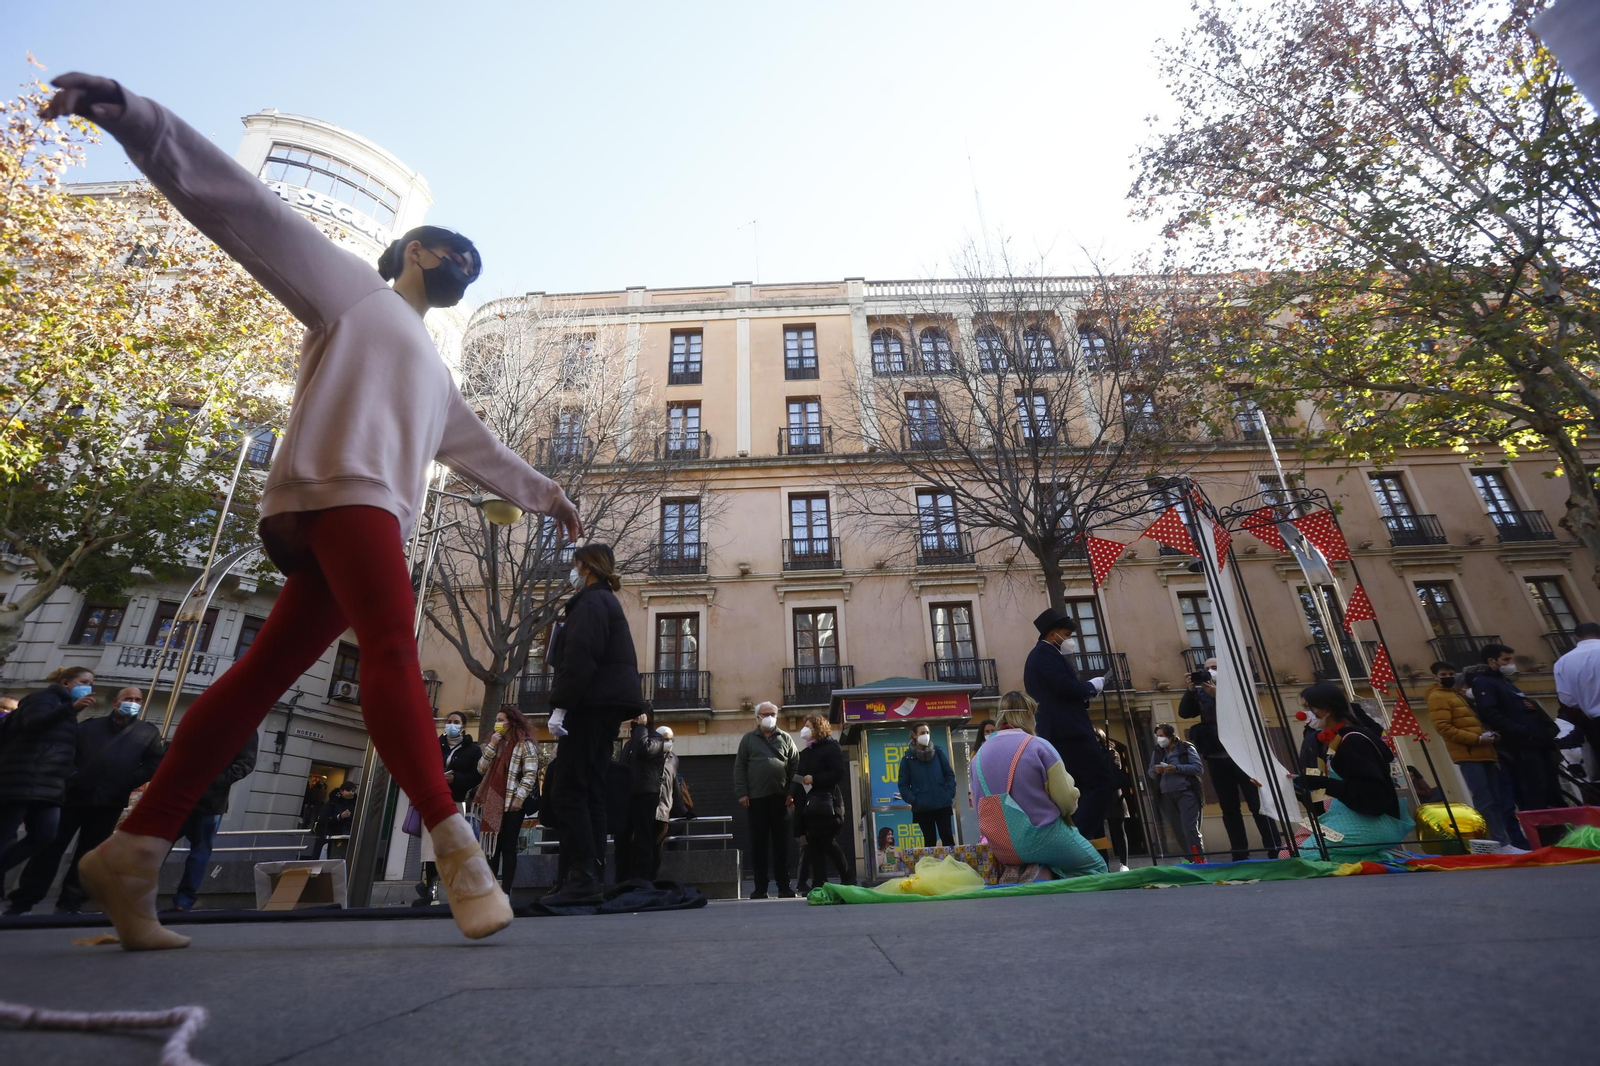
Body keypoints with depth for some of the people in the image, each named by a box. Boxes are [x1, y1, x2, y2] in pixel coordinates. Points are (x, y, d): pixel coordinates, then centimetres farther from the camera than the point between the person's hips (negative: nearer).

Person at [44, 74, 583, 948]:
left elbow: (478, 448, 41)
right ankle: (456, 848, -25)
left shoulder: (432, 371, 36)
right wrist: (132, 115, -8)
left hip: (376, 515, 8)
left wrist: (543, 493, 44)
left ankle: (133, 852, 5)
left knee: (263, 675, 2)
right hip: (341, 489, -8)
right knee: (393, 649, -21)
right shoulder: (353, 286, 17)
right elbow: (248, 209, 6)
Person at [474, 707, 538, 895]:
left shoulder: (525, 744, -5)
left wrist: (519, 798, -18)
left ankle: (505, 892, 3)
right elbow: (481, 769, 8)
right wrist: (491, 746, -2)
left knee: (508, 847, -2)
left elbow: (530, 774, -12)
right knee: (492, 847, 10)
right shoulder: (493, 743, 18)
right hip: (492, 803, 6)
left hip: (511, 803, -6)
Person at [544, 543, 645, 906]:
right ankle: (589, 879, 8)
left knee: (568, 791, -10)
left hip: (592, 704, -10)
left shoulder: (591, 602, -7)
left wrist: (560, 706, -22)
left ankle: (582, 879, -12)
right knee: (588, 791, 7)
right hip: (605, 704, 10)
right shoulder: (606, 602, 24)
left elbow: (580, 657, -19)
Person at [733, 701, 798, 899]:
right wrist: (741, 793, -6)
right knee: (758, 843, 3)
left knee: (781, 843, 4)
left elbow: (795, 766, 6)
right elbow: (739, 767, 4)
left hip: (781, 797, 1)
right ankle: (760, 887, 10)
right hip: (756, 798, 0)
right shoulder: (748, 739, 8)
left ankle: (784, 886, 11)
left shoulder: (785, 738, 10)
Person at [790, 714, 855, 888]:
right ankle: (818, 884, 9)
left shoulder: (830, 747, -2)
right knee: (813, 845, 5)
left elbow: (839, 773, -12)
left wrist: (815, 779, -17)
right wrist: (795, 796, 6)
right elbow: (799, 775, 20)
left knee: (828, 843, -7)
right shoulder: (805, 751, 20)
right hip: (809, 803, 7)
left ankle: (848, 879, 7)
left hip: (826, 802, -7)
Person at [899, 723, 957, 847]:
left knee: (947, 837, 3)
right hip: (922, 808, -1)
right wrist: (913, 800, -11)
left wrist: (950, 794, -2)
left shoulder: (938, 752, 3)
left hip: (943, 804, 1)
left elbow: (950, 774, 7)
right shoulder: (908, 758, -2)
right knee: (930, 841, 7)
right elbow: (903, 784, 0)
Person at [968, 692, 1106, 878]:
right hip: (1042, 840, -6)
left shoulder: (978, 756, 4)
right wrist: (1063, 814, 17)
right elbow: (1067, 800, -6)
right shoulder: (1038, 746, -12)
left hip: (1001, 851, 6)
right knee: (1096, 867, 20)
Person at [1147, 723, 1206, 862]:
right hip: (1167, 795, 5)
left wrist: (1176, 768, -20)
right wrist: (1155, 770, -10)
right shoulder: (1157, 752, 12)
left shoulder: (1186, 748, 0)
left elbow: (1199, 768, -9)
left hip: (1186, 793, -5)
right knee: (1178, 831, 7)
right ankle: (1190, 861, 17)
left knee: (1190, 828, -13)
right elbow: (1150, 773, 13)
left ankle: (1200, 860, -6)